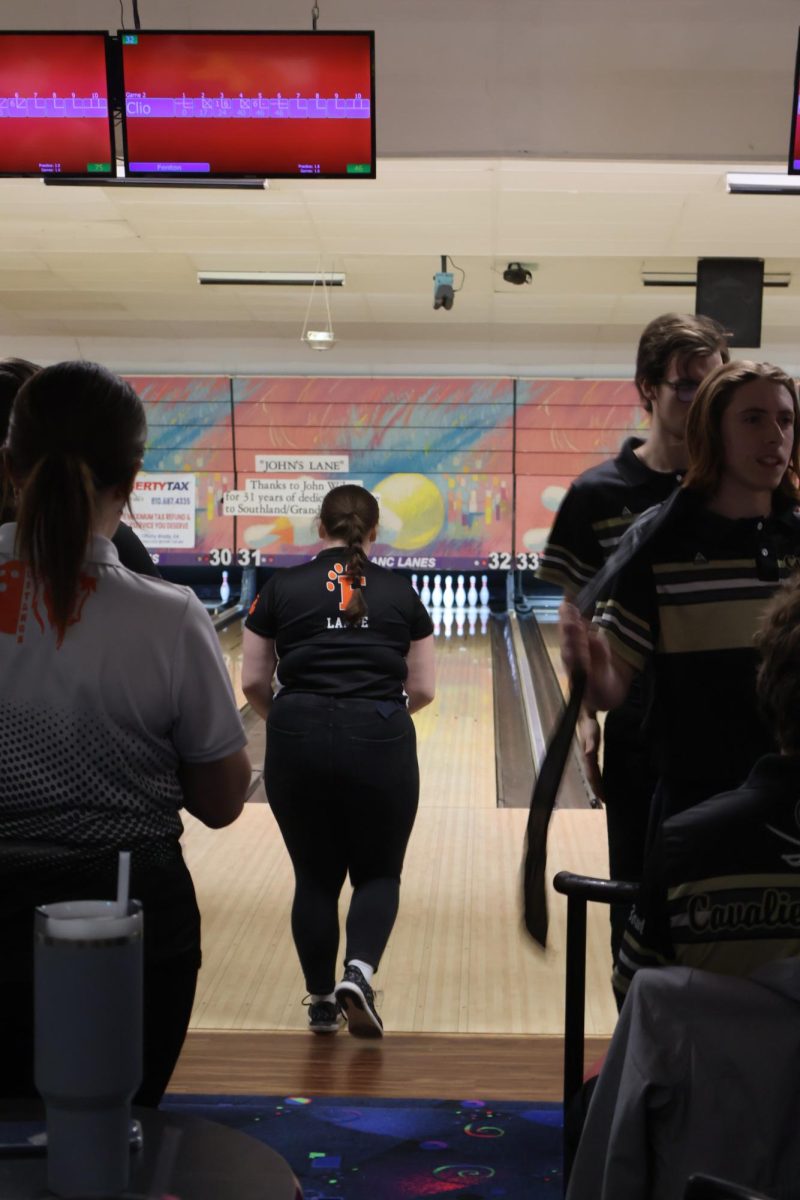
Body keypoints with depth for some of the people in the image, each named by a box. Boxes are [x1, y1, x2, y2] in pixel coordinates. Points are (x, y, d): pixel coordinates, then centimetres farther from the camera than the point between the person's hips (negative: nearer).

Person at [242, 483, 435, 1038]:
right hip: (379, 744, 0)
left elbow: (253, 682, 7)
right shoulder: (401, 592, 8)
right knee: (379, 873, 16)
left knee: (315, 876, 16)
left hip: (299, 743, 1)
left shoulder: (282, 588, 6)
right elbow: (422, 690, 9)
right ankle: (359, 972, -6)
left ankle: (321, 1001, 23)